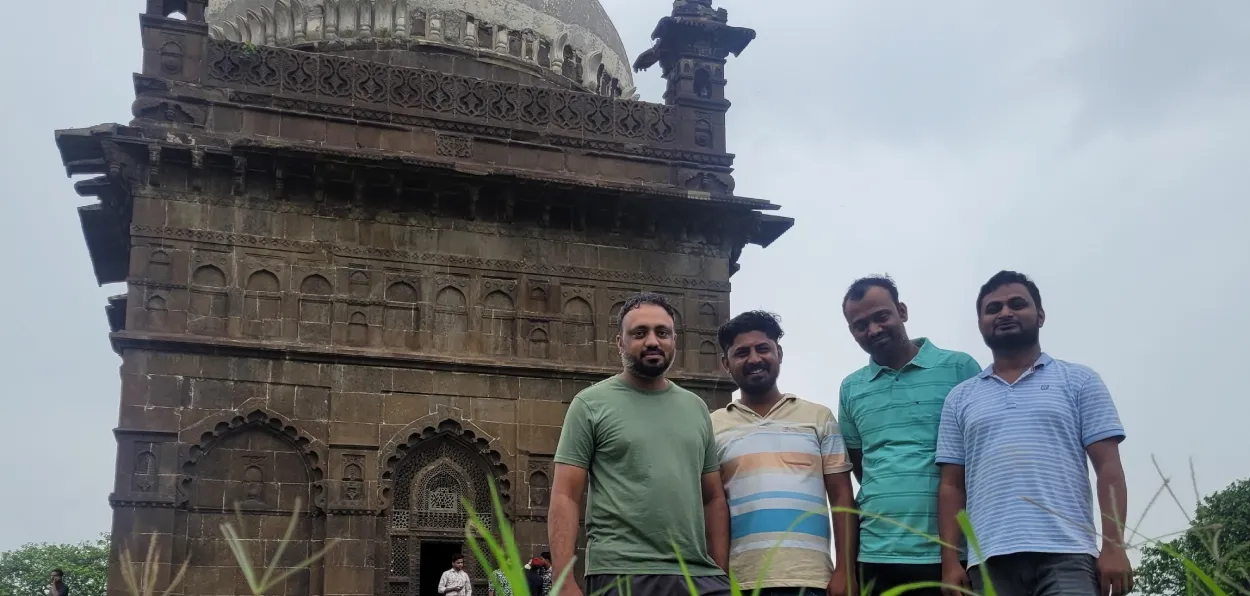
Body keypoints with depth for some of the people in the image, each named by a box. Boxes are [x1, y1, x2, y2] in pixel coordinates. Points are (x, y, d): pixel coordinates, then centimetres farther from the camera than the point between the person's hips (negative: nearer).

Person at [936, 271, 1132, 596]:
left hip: (1066, 554, -2)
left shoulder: (1079, 381, 13)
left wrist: (1114, 546, -7)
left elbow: (1108, 467, 5)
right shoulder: (960, 398, 18)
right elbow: (952, 484, 14)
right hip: (990, 560, 2)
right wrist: (950, 561, 3)